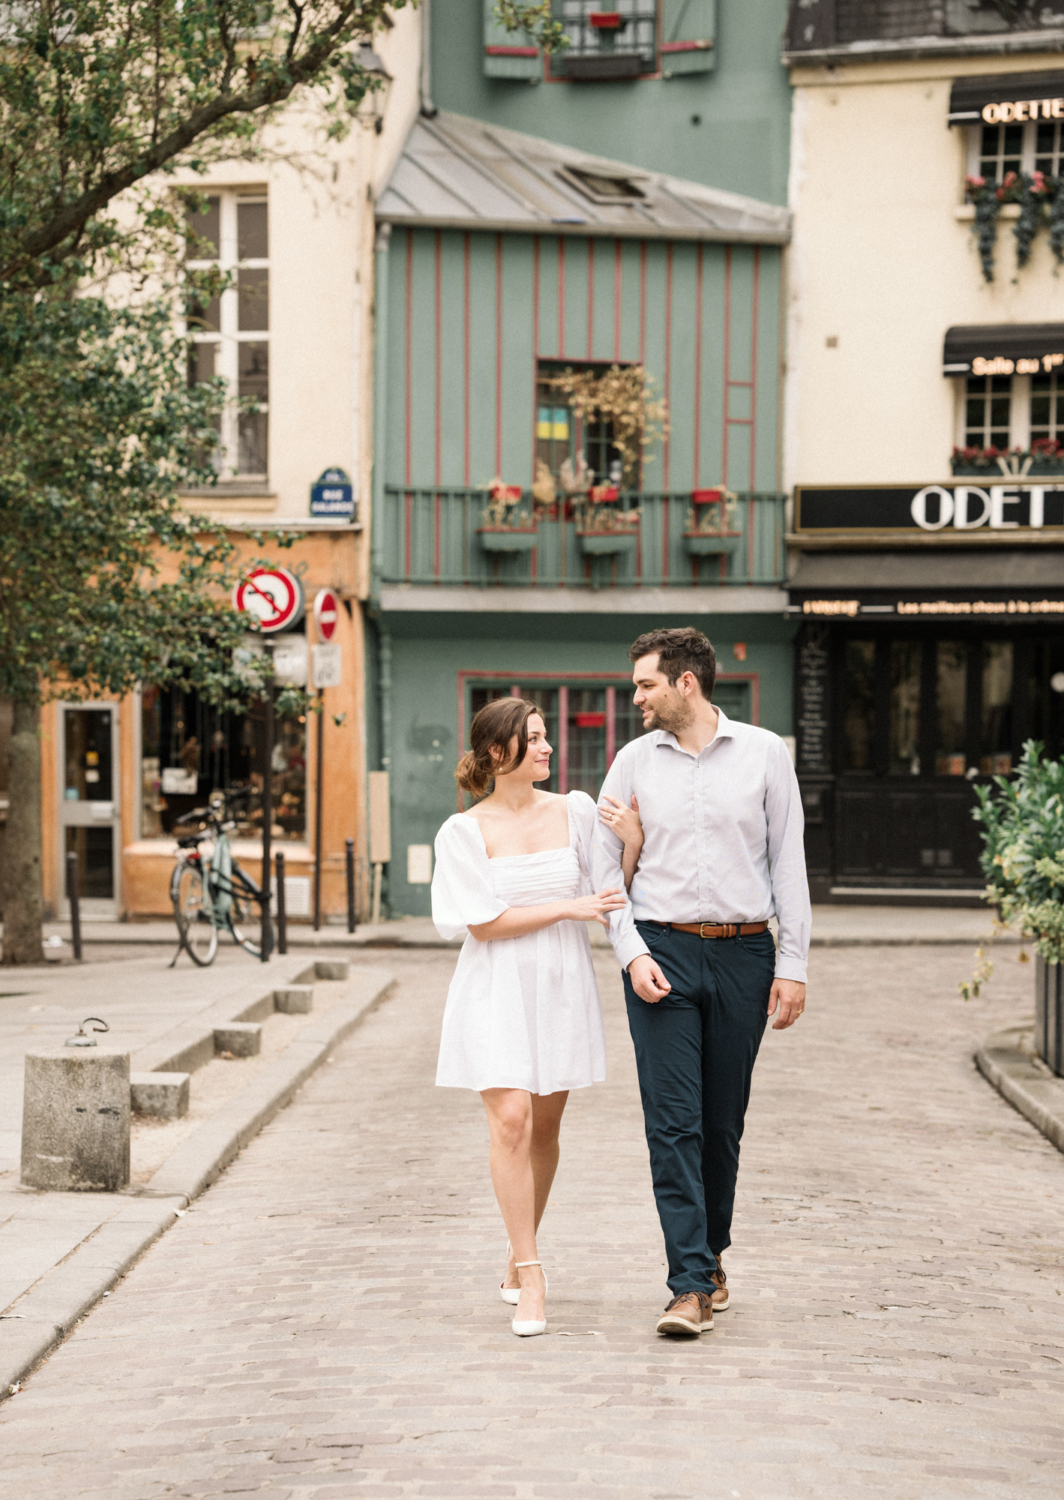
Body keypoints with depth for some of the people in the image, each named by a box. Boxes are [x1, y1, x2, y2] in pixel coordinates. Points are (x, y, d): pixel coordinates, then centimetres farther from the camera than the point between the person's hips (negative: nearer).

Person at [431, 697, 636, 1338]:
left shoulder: (575, 812, 5)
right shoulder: (465, 832, -4)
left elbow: (616, 886, 11)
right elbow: (482, 923, -10)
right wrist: (568, 907, -13)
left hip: (562, 984, 4)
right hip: (498, 989, -3)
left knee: (544, 1125, 10)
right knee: (511, 1120, -14)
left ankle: (521, 1250, 31)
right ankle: (530, 1278, -9)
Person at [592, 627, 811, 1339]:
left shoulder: (765, 754, 3)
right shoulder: (635, 761, 5)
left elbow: (790, 864, 4)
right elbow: (605, 867, 8)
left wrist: (793, 965, -1)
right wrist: (633, 953, -5)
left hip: (744, 954, 0)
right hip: (662, 954, 0)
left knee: (723, 1121, 8)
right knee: (673, 1121, -8)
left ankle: (711, 1252, 28)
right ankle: (693, 1286, -9)